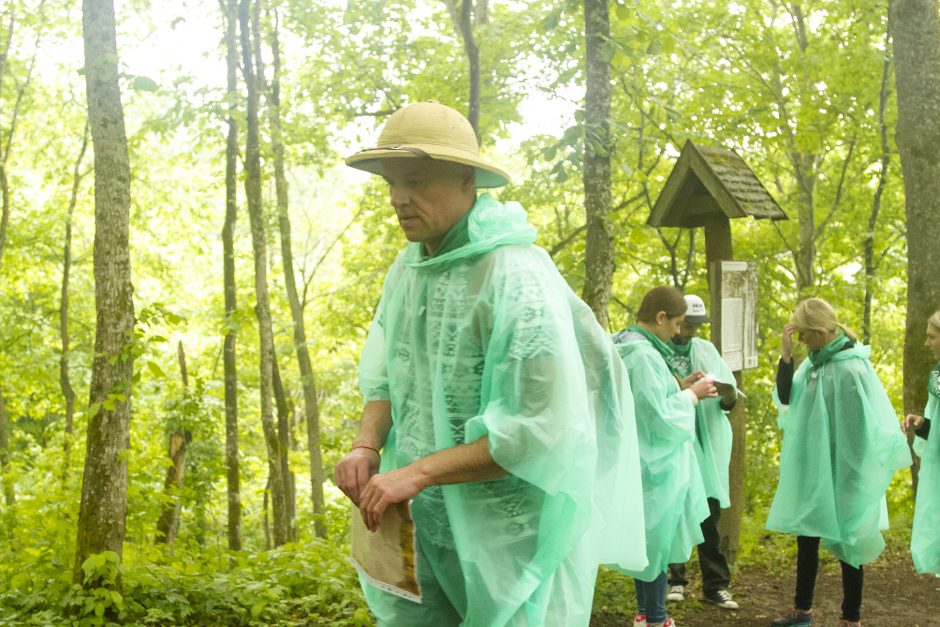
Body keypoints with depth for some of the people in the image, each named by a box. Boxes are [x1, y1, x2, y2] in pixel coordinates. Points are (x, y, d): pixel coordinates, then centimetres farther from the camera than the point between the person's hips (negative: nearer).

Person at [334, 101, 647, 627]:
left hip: (510, 538, -6)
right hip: (421, 525, 6)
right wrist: (368, 446, -7)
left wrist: (418, 472, -21)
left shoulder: (517, 277, -19)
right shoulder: (407, 269, 4)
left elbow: (543, 428, -22)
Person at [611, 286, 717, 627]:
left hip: (641, 462, 10)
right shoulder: (643, 355, -23)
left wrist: (680, 387, 11)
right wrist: (691, 395, -9)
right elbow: (660, 417, -23)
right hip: (654, 466, -10)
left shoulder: (628, 347, 8)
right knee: (656, 539, 2)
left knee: (647, 539, 18)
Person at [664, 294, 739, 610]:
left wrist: (728, 396, -13)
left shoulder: (708, 350, 11)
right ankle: (675, 579, 15)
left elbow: (728, 399, 9)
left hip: (706, 443, 3)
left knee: (709, 512, 3)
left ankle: (715, 584, 9)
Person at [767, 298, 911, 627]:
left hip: (840, 474, -8)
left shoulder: (850, 369, -20)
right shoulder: (816, 361, 4)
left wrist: (852, 479, -15)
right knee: (806, 537, 17)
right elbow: (787, 399, 3)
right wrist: (786, 355, -7)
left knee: (845, 543, 4)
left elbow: (860, 430, -19)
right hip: (812, 470, 8)